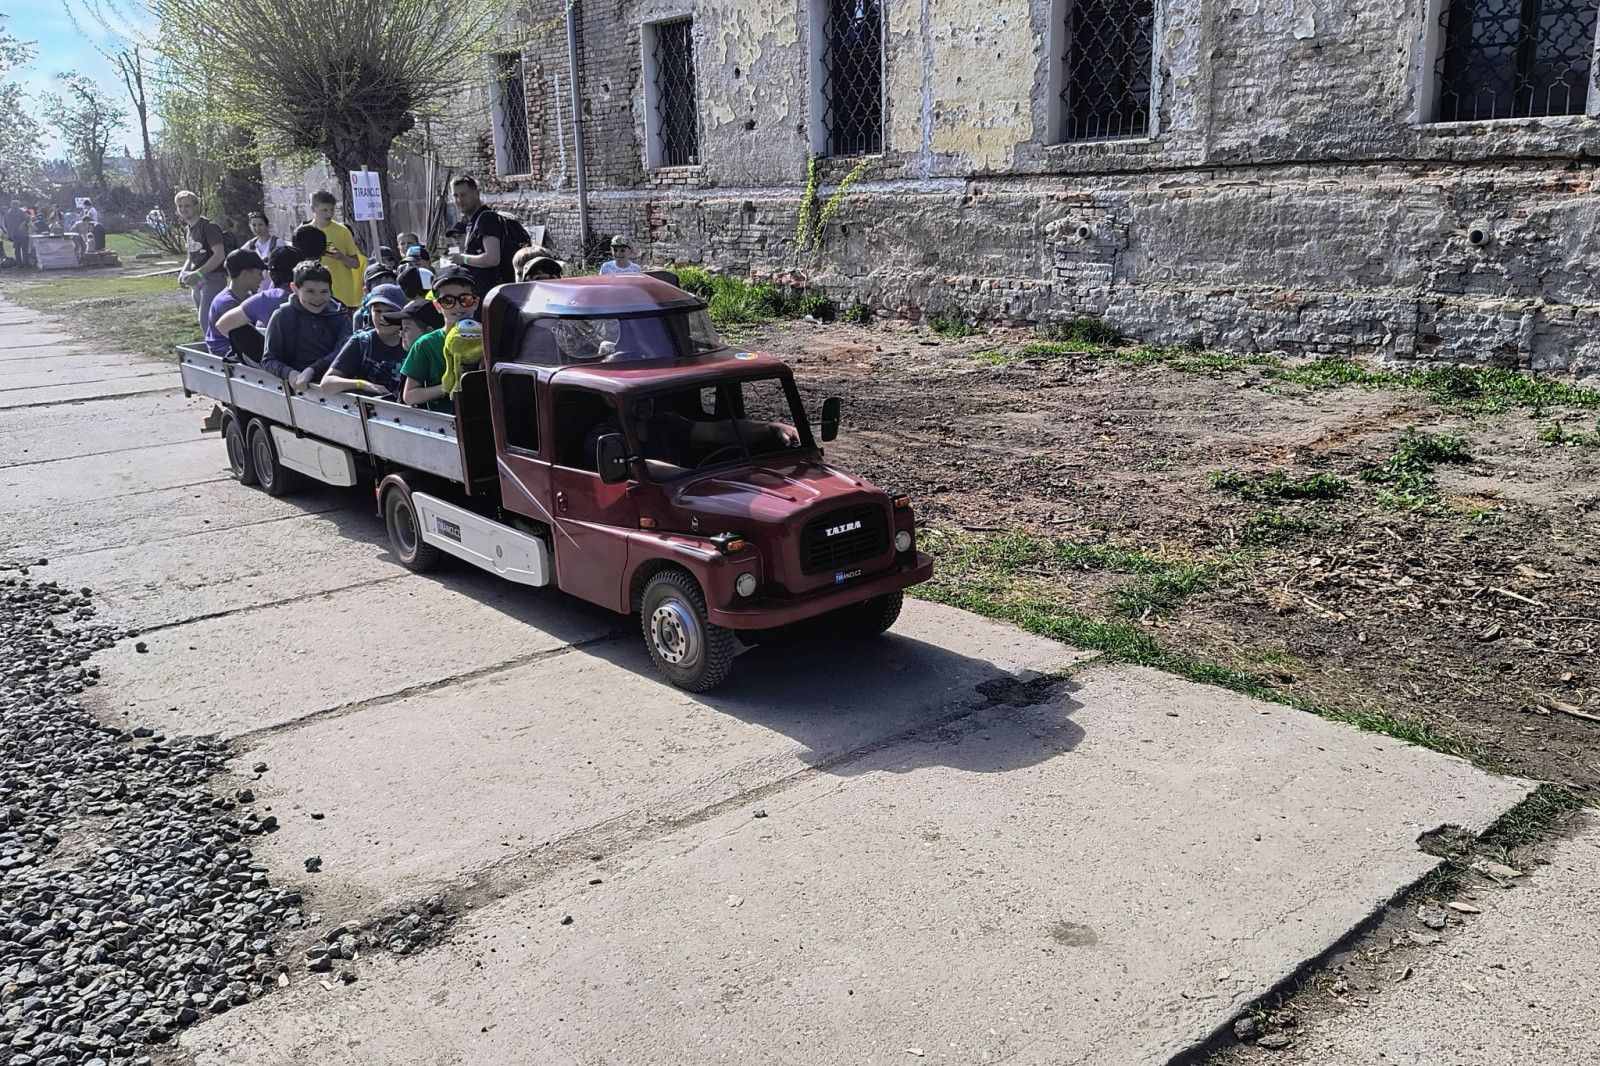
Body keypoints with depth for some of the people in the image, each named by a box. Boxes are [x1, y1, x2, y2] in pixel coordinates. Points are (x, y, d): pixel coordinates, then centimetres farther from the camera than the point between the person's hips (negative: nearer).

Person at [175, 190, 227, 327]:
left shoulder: (209, 226, -12)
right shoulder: (189, 230, 15)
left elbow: (219, 255, -21)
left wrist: (198, 273, -27)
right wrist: (183, 273, 6)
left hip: (213, 279, -9)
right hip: (197, 280, 9)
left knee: (206, 320, -18)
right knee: (202, 319, 12)